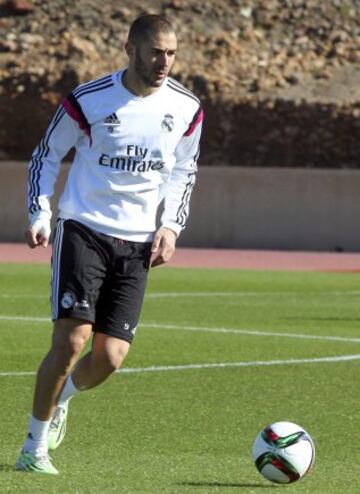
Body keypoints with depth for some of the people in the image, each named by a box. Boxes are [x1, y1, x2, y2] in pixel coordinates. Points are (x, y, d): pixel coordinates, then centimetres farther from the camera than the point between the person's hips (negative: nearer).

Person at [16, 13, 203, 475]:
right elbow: (45, 156, 4)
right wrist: (39, 216, -9)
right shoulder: (87, 101, -9)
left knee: (111, 356, -6)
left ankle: (61, 398, 29)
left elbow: (184, 171, 16)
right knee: (72, 338, -17)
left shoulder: (186, 108, 1)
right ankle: (35, 447, -1)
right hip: (83, 229, -3)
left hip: (137, 243, 3)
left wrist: (171, 226, 2)